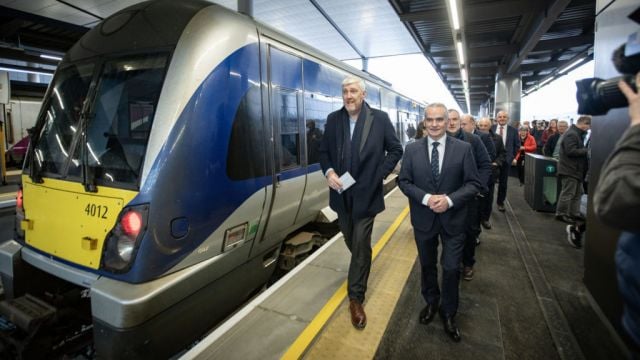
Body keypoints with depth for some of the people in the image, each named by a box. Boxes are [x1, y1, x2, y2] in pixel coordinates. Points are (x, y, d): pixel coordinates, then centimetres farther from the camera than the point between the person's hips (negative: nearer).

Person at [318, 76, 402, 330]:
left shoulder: (380, 119, -7)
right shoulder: (333, 119, 2)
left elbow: (395, 150, 1)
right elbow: (324, 151, 8)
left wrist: (380, 174, -8)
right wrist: (329, 172, -10)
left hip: (366, 194, -3)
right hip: (341, 194, 4)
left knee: (361, 246, 3)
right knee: (352, 242, 20)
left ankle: (356, 297, 20)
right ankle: (362, 268, 51)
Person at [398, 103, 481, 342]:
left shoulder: (463, 148, -7)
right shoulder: (412, 149, -5)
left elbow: (474, 183, -7)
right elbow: (403, 181, -4)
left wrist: (450, 200, -22)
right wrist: (426, 198, -20)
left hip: (453, 219, -1)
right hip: (423, 218, 1)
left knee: (451, 269, 6)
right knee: (427, 265, 19)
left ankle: (448, 314, 31)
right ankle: (431, 302, 44)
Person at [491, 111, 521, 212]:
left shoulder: (513, 130, 0)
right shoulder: (491, 128, -1)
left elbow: (517, 145, 8)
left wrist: (512, 156, 2)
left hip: (506, 160, 1)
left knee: (503, 183, 8)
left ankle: (500, 202, 22)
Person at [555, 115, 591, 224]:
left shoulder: (577, 134, 17)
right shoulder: (571, 134, -17)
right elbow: (571, 151, -25)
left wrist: (585, 150, 8)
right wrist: (587, 151, -17)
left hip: (576, 169, 11)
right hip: (570, 170, -11)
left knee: (577, 193, 15)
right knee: (567, 193, -5)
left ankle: (574, 213, 23)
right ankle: (561, 214, 3)